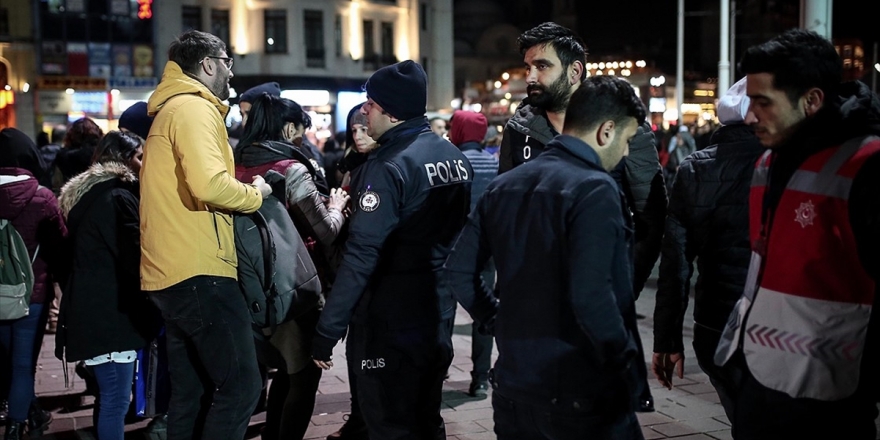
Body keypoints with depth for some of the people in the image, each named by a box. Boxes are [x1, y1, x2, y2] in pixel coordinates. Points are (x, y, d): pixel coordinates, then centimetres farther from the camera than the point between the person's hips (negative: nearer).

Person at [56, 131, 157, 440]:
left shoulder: (85, 194, 19)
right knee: (116, 400, -6)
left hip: (89, 308, 10)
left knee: (107, 396, 17)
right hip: (110, 310, -10)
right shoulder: (119, 196, -12)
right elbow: (133, 256, -13)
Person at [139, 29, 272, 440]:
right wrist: (255, 193, -6)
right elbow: (209, 184, -24)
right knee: (240, 384, -9)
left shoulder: (170, 110, 23)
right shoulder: (194, 108, -9)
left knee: (191, 391, 14)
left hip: (172, 272, 11)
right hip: (198, 271, -11)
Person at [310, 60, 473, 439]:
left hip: (391, 324, -8)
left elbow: (362, 255, -24)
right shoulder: (456, 157, 6)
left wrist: (327, 329, -21)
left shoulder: (388, 166, -20)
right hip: (437, 316, 8)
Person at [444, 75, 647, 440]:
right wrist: (624, 357, -12)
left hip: (511, 386, 7)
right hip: (582, 395, -7)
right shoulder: (595, 190, -16)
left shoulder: (504, 185, 6)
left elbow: (458, 272, 8)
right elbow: (590, 295, -25)